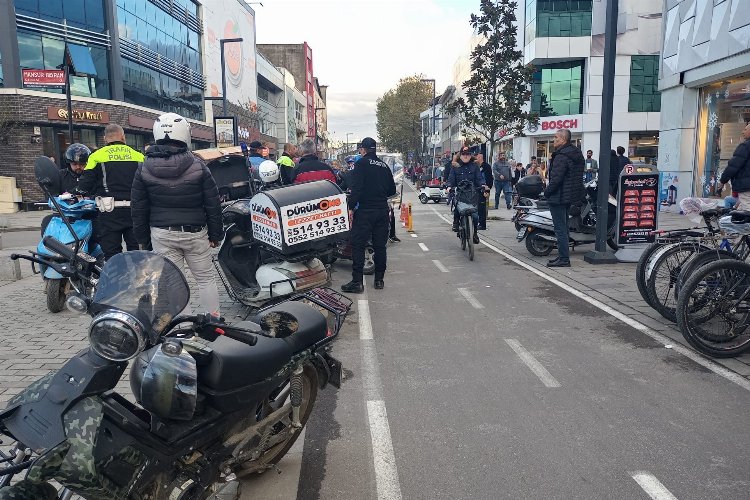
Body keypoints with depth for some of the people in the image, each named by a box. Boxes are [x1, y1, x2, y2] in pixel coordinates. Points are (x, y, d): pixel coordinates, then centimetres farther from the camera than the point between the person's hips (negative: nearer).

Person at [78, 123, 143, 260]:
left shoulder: (97, 156, 0)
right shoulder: (139, 156, 6)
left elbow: (84, 187, -2)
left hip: (110, 213, -2)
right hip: (135, 211, 2)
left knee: (112, 254, 2)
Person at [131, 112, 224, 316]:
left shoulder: (144, 169, 0)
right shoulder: (197, 166, -6)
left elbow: (138, 208, 4)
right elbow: (213, 204, -4)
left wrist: (142, 238, 13)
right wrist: (215, 234, 5)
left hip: (161, 234, 1)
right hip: (195, 233, -1)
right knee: (205, 278, 11)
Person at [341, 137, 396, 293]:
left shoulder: (361, 163, -5)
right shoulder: (384, 166, 12)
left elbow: (356, 188, -16)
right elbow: (392, 190, 16)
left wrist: (351, 207, -13)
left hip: (365, 210, -6)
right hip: (382, 210, 6)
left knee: (358, 245, -3)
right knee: (380, 245, 11)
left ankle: (357, 282, -6)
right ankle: (379, 279, 16)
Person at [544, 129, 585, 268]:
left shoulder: (561, 156, -19)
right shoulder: (577, 154, 14)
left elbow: (556, 178, -24)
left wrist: (547, 192, -10)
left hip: (559, 197, -10)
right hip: (571, 195, 11)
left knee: (560, 228, -6)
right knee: (563, 227, 16)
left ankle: (564, 259, -4)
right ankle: (563, 255, 23)